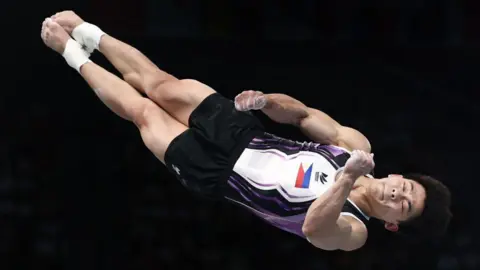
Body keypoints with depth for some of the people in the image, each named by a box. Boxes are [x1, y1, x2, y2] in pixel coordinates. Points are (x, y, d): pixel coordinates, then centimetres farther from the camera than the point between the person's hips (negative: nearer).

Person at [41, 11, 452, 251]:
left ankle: (75, 56, 26)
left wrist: (346, 179, -60)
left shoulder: (352, 230, -25)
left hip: (218, 174, -3)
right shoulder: (357, 145, -9)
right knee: (159, 83, 4)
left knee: (142, 110, 1)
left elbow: (314, 228, -50)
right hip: (242, 135, 4)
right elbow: (302, 113, 2)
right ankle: (88, 34, 30)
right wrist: (265, 100, -17)